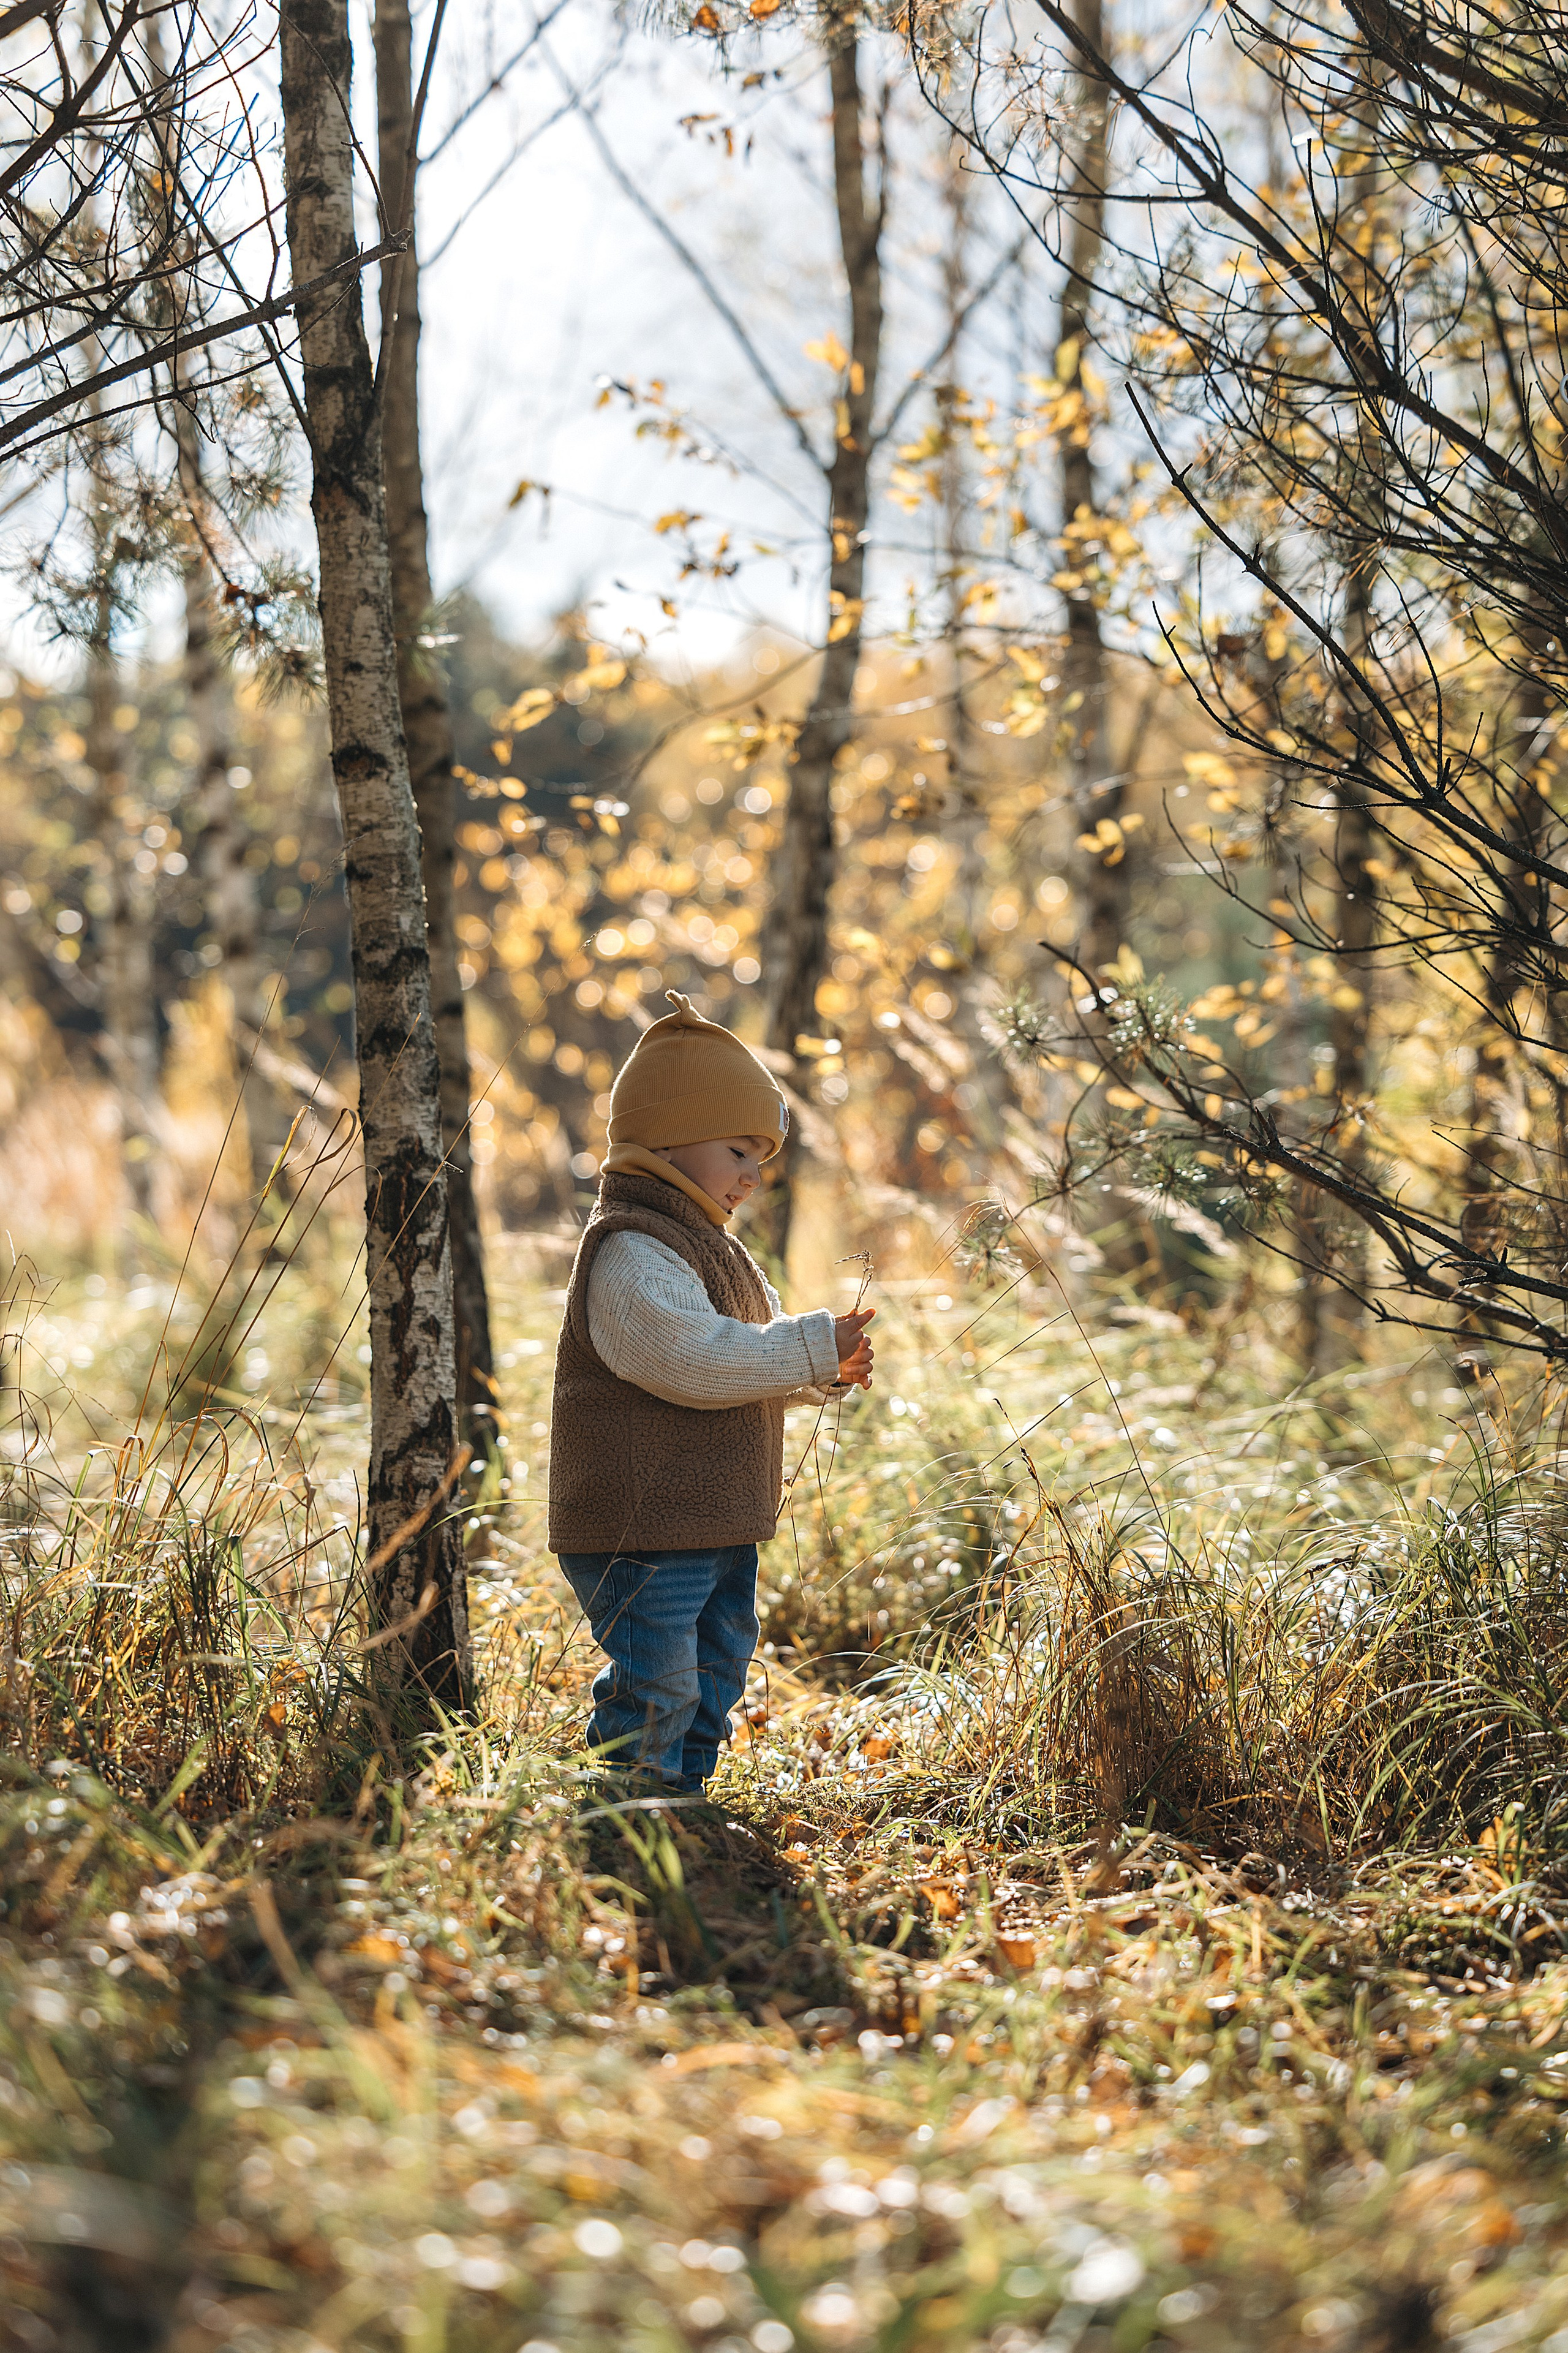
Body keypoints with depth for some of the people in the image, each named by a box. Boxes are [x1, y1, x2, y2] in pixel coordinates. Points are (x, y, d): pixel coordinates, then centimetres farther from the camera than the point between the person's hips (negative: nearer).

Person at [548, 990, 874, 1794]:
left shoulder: (708, 1246, 18)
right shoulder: (630, 1252, -17)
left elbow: (753, 1350, 24)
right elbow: (690, 1358, -28)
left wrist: (827, 1368, 3)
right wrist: (811, 1349, -24)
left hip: (716, 1528, 11)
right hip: (642, 1533, -11)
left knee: (714, 1677, 18)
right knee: (654, 1691, -9)